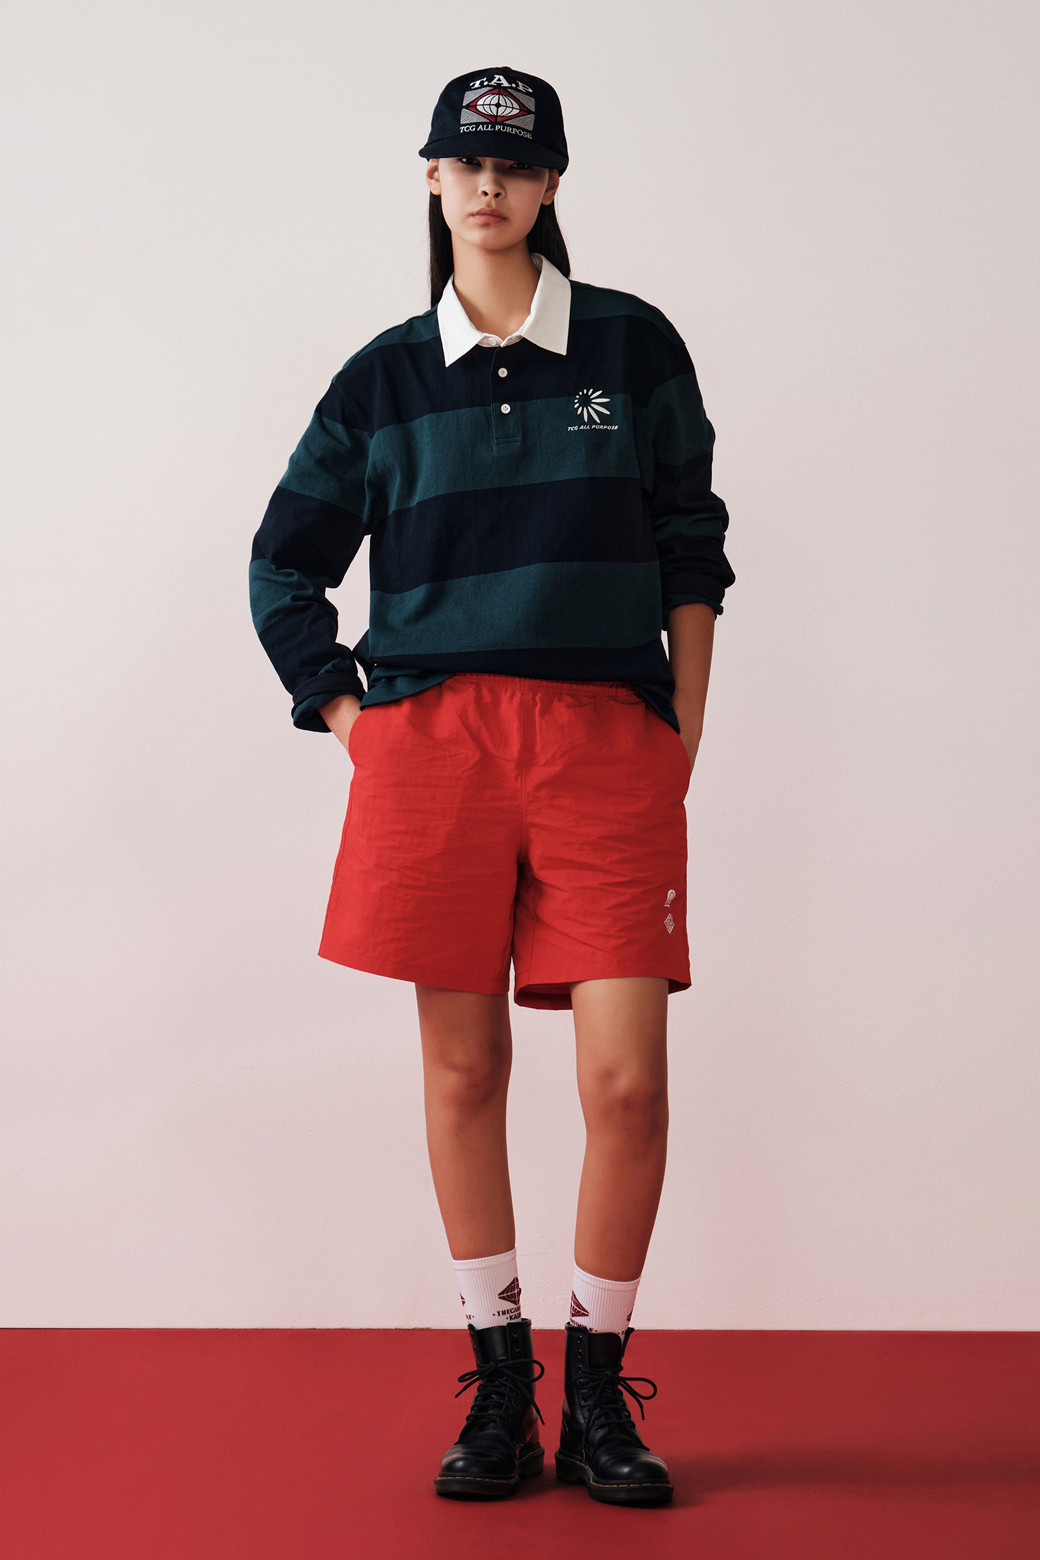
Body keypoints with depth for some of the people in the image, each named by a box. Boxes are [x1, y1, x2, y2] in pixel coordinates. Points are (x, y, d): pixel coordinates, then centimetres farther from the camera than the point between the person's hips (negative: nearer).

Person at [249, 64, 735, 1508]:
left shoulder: (633, 345, 7)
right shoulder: (386, 377, 9)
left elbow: (692, 548, 10)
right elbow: (285, 566, 17)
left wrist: (685, 734, 5)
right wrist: (351, 718, 8)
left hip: (608, 739, -1)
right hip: (434, 739, 1)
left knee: (627, 1077, -7)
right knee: (462, 1067, 3)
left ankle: (599, 1393, 9)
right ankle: (499, 1387, 16)